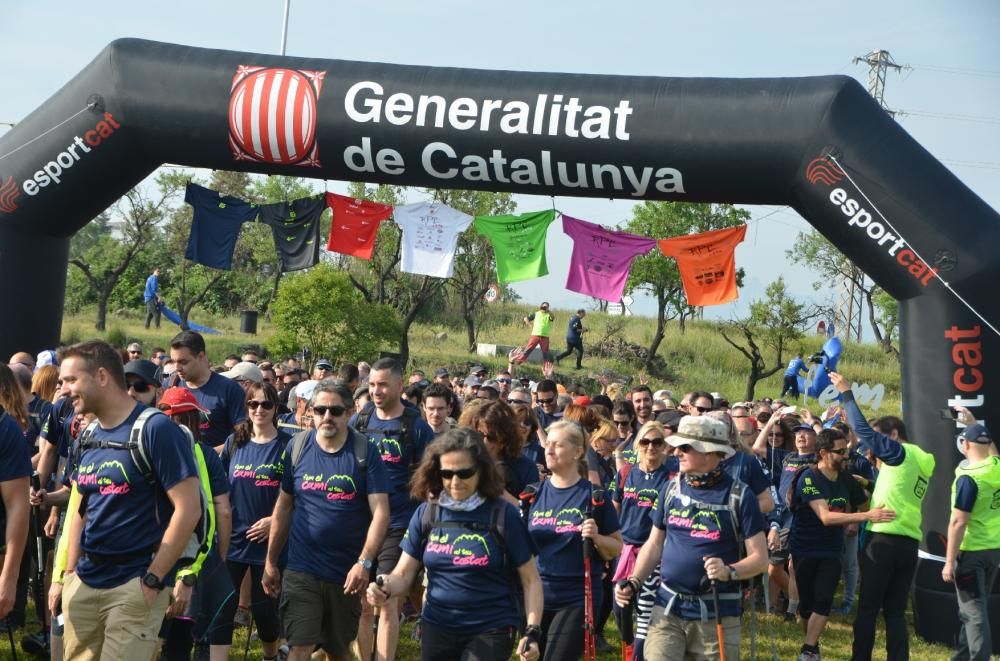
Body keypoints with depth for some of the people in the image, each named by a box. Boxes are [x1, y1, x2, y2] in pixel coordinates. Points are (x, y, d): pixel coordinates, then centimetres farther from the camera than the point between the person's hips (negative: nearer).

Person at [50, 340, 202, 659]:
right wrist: (68, 573, 11)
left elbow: (188, 509, -17)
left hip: (134, 584, -7)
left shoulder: (156, 429, -13)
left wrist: (152, 580, -16)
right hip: (83, 582, 7)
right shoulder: (88, 435, 10)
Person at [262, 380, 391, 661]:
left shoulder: (366, 452, -7)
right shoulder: (297, 447, 0)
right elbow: (283, 506, 8)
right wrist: (271, 561, 8)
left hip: (347, 572, 0)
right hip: (301, 570, 1)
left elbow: (380, 512, -13)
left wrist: (364, 562, -24)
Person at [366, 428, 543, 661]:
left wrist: (532, 632, -16)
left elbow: (530, 580, -5)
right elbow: (403, 574, 3)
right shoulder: (426, 514, 1)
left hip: (490, 631, -4)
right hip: (437, 628, 4)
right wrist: (385, 588, -19)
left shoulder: (503, 515, -9)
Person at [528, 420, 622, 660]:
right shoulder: (535, 493, 4)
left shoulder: (593, 494, -6)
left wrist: (596, 537, -20)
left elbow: (617, 548, -1)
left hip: (578, 599, -4)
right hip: (537, 596, 5)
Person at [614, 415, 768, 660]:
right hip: (668, 607, 3)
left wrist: (729, 572, -26)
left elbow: (760, 558, -8)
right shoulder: (672, 488, 5)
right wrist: (633, 582, -1)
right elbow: (654, 545, 13)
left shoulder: (739, 496, -8)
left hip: (717, 614, -3)